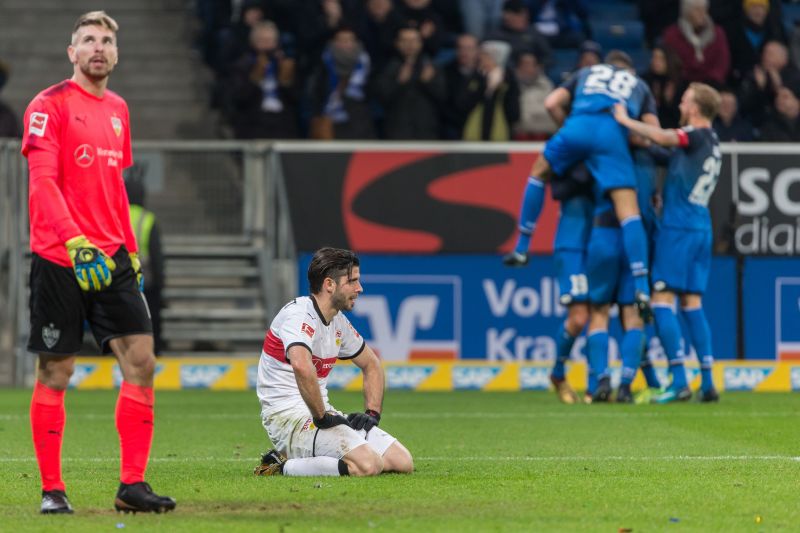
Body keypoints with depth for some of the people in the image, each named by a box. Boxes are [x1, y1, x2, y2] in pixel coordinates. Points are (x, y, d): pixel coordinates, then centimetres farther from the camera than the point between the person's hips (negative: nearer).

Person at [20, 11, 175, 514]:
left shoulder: (118, 109, 16)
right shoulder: (50, 105, -6)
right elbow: (43, 181, -15)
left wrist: (131, 249, 19)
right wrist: (75, 242, -26)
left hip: (111, 259, 6)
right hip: (59, 260, -6)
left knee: (140, 360, -4)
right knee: (56, 373, -1)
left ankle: (133, 484, 0)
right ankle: (52, 489, 7)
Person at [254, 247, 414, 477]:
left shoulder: (339, 322, 13)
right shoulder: (299, 314, -17)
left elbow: (371, 365, 29)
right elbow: (301, 366, -37)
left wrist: (373, 413, 13)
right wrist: (321, 417, -27)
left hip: (322, 413, 10)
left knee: (403, 462, 1)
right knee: (368, 464, -28)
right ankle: (282, 468, -13)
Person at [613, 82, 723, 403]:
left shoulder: (698, 136, -9)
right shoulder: (713, 144, 18)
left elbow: (663, 138, -25)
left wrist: (626, 122, -14)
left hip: (678, 226, -9)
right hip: (702, 228, 9)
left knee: (662, 299, -8)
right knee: (692, 303, 10)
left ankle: (679, 382, -15)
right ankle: (707, 383, 5)